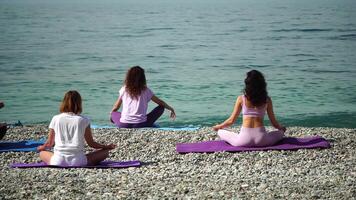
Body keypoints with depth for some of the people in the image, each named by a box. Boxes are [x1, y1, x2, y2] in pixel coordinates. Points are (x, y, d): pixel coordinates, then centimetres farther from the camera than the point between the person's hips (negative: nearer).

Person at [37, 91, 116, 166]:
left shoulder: (56, 119, 5)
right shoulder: (83, 120, 1)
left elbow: (50, 143, 14)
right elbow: (91, 143, 8)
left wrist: (42, 147, 37)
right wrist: (106, 147, 26)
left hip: (58, 161, 1)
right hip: (77, 161, -1)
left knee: (42, 153, 31)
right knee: (105, 152, 14)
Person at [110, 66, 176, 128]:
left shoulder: (124, 90, 8)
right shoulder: (146, 91, 6)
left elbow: (116, 107, 20)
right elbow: (161, 103, 20)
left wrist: (111, 113, 42)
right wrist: (171, 109, 38)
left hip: (123, 125, 2)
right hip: (140, 124, -1)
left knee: (114, 114, 32)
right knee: (161, 108, 13)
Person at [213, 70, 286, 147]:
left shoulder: (241, 99, -1)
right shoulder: (267, 100, 2)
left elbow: (231, 120, 5)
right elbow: (274, 122, 9)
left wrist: (218, 126, 24)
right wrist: (281, 128, 33)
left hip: (245, 140, -2)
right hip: (261, 140, 3)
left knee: (221, 132, 20)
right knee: (279, 133, 31)